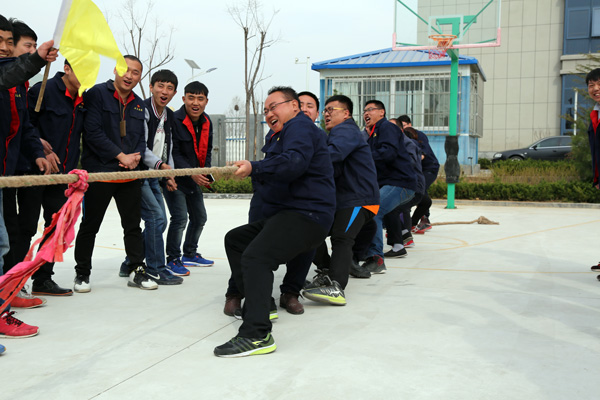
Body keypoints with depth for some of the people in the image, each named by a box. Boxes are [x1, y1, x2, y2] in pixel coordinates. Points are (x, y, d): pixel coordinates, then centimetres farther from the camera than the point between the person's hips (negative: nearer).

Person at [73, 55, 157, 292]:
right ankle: (82, 273, 17)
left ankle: (137, 271, 18)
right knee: (90, 225, 4)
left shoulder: (139, 105, 14)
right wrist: (121, 156, -15)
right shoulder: (97, 94, -5)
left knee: (133, 225, 9)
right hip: (100, 172, -5)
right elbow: (93, 132, -14)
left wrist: (136, 156, -5)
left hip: (130, 174, 5)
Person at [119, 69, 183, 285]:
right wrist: (159, 164, -30)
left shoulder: (170, 117, 13)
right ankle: (156, 269, -3)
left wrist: (168, 176, 9)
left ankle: (131, 263, 23)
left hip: (154, 176, 9)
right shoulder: (142, 110, -12)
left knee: (157, 222, 10)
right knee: (156, 217, -14)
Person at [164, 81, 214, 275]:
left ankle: (190, 254, 34)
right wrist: (192, 173, -28)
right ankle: (173, 259, 3)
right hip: (175, 179, -8)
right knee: (180, 218, -14)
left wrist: (206, 170, -3)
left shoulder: (206, 122, 3)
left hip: (195, 179, 8)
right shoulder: (174, 120, -20)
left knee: (199, 218, 15)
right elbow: (174, 154, -22)